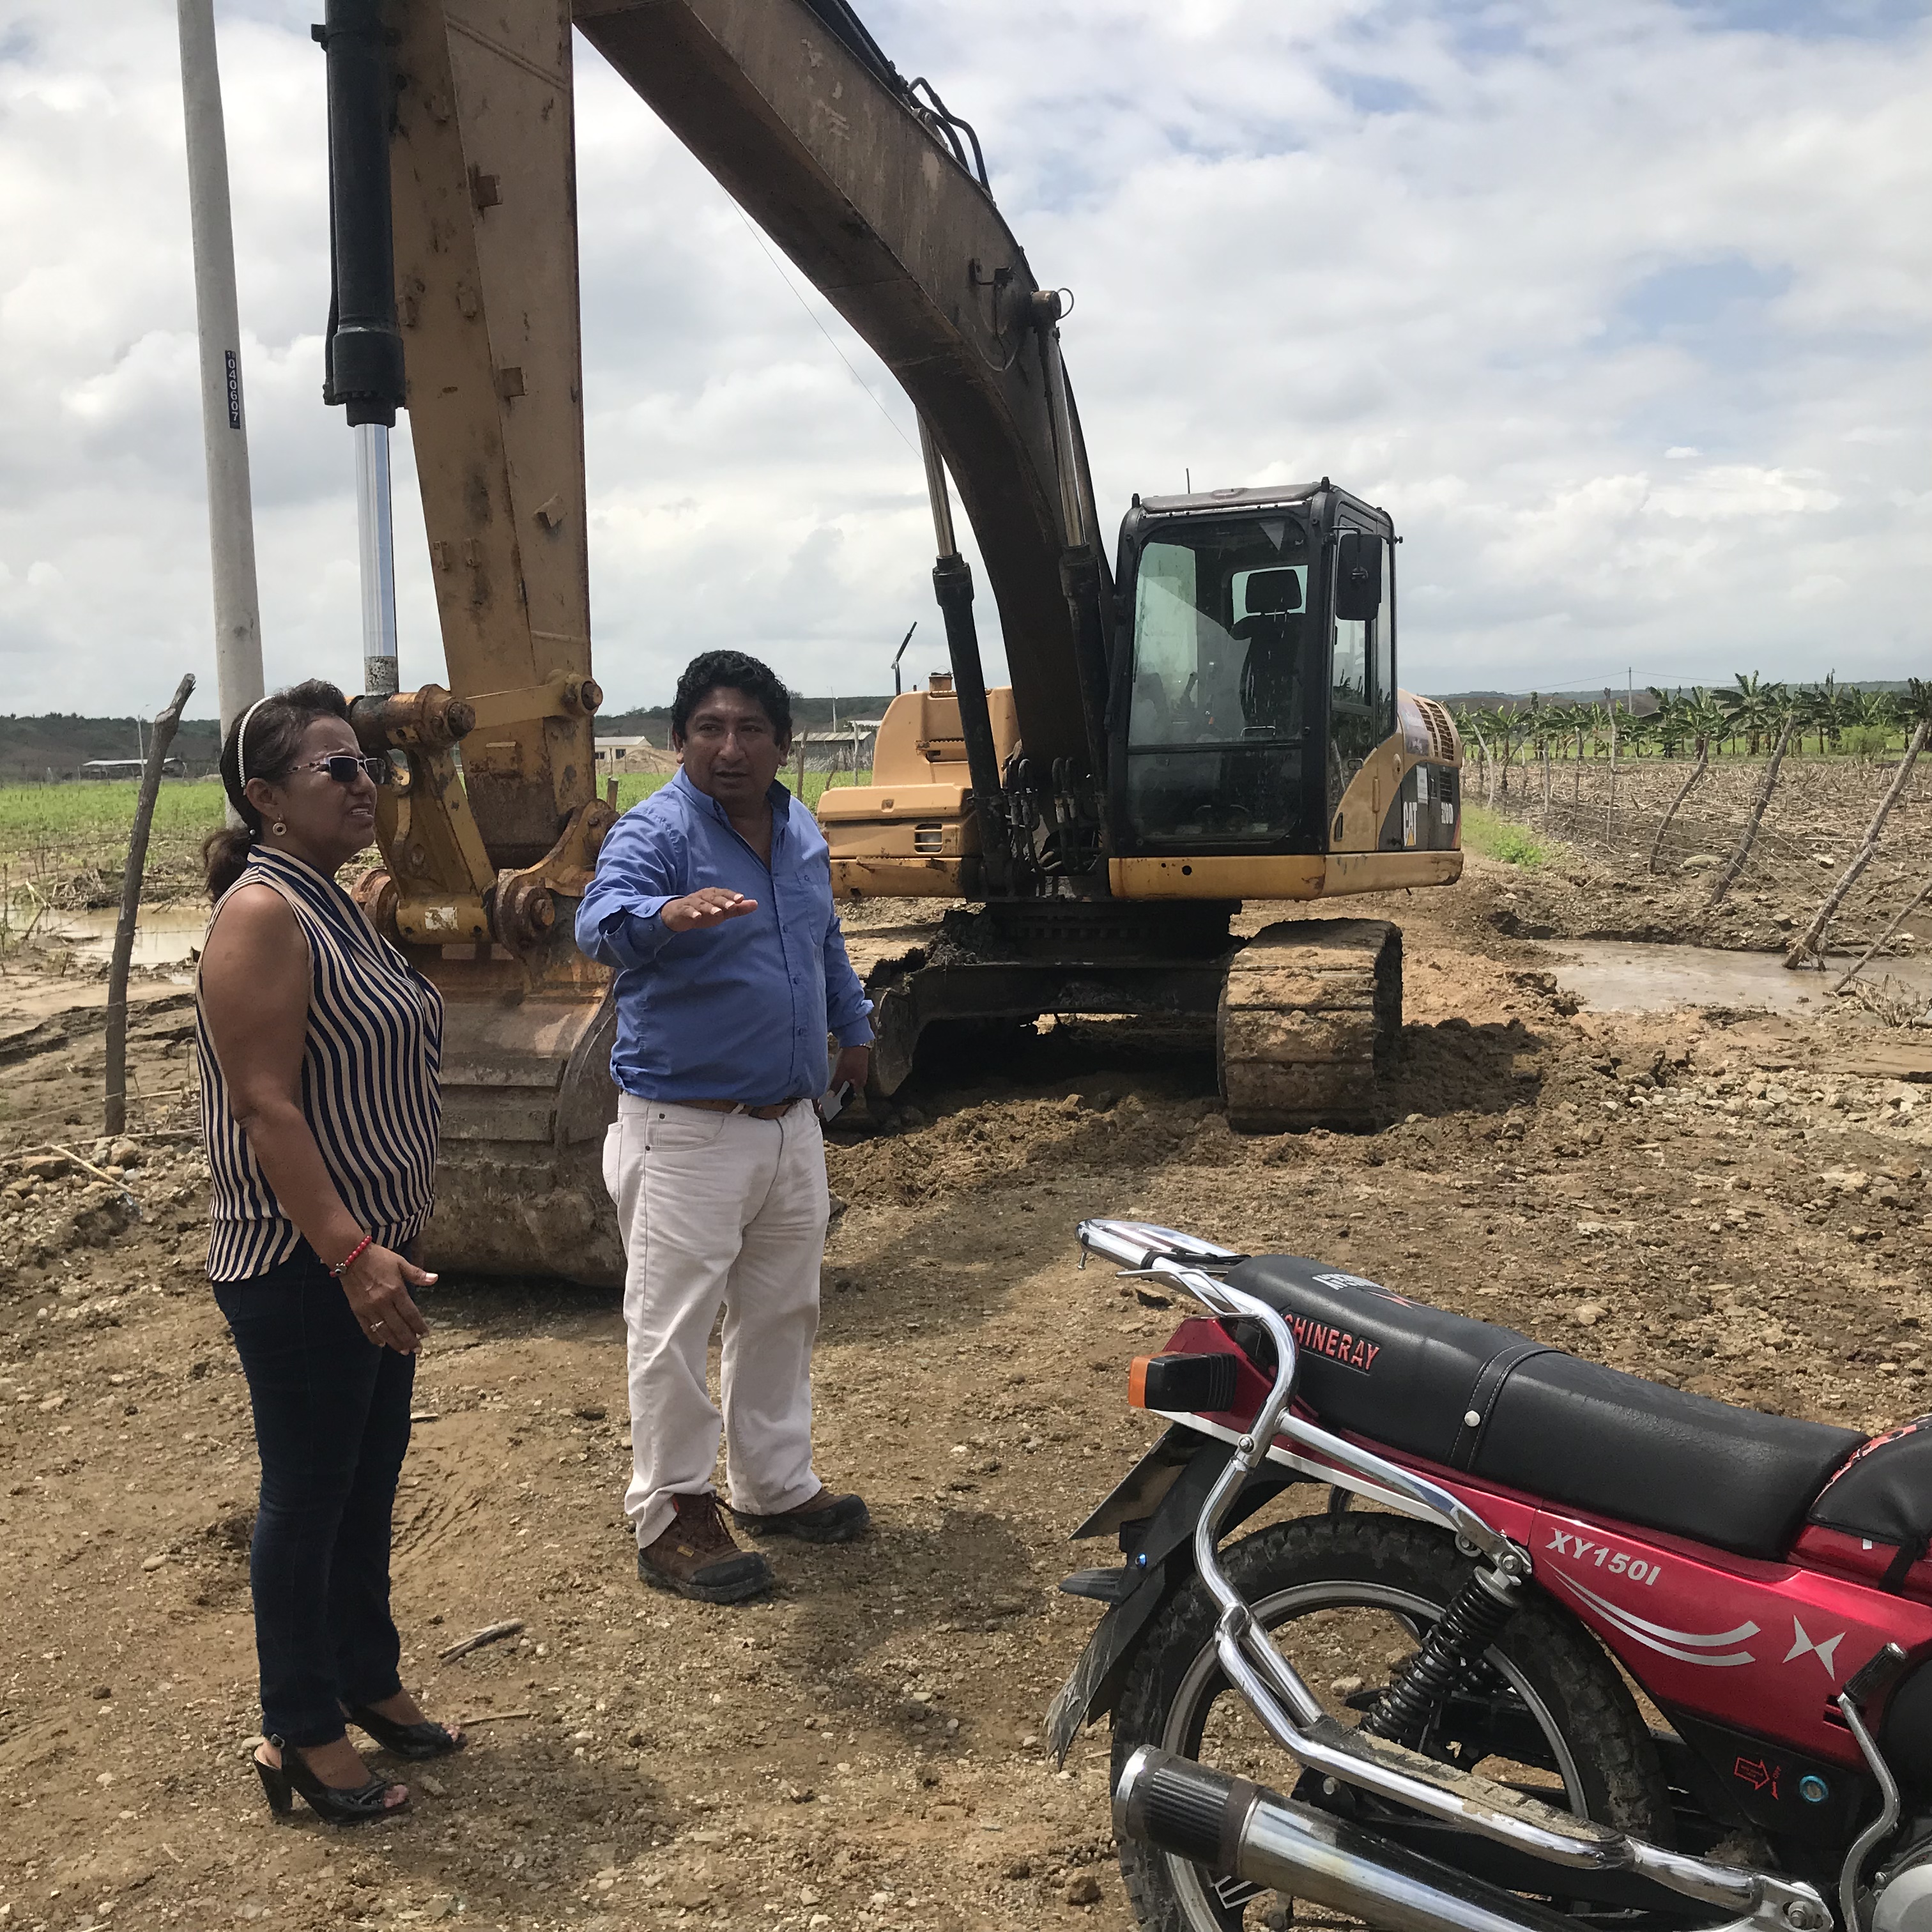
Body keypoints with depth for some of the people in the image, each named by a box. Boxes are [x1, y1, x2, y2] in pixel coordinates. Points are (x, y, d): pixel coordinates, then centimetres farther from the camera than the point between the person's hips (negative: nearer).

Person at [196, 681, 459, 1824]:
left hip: (372, 1249, 9)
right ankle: (301, 1736, 20)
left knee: (373, 1473, 19)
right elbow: (263, 1107, -24)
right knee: (309, 1492, 4)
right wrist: (351, 1254, -29)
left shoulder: (335, 902, 11)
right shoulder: (262, 914, -19)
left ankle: (369, 1678, 35)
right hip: (301, 1269, -9)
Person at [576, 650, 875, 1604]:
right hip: (685, 1128, -7)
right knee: (674, 1328, -1)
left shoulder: (801, 830, 8)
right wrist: (668, 912, -56)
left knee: (782, 1314, 18)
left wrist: (854, 1026, 32)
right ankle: (669, 1517, 14)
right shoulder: (655, 831, -15)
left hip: (790, 1122, 8)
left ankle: (776, 1486, 34)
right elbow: (601, 918, -36)